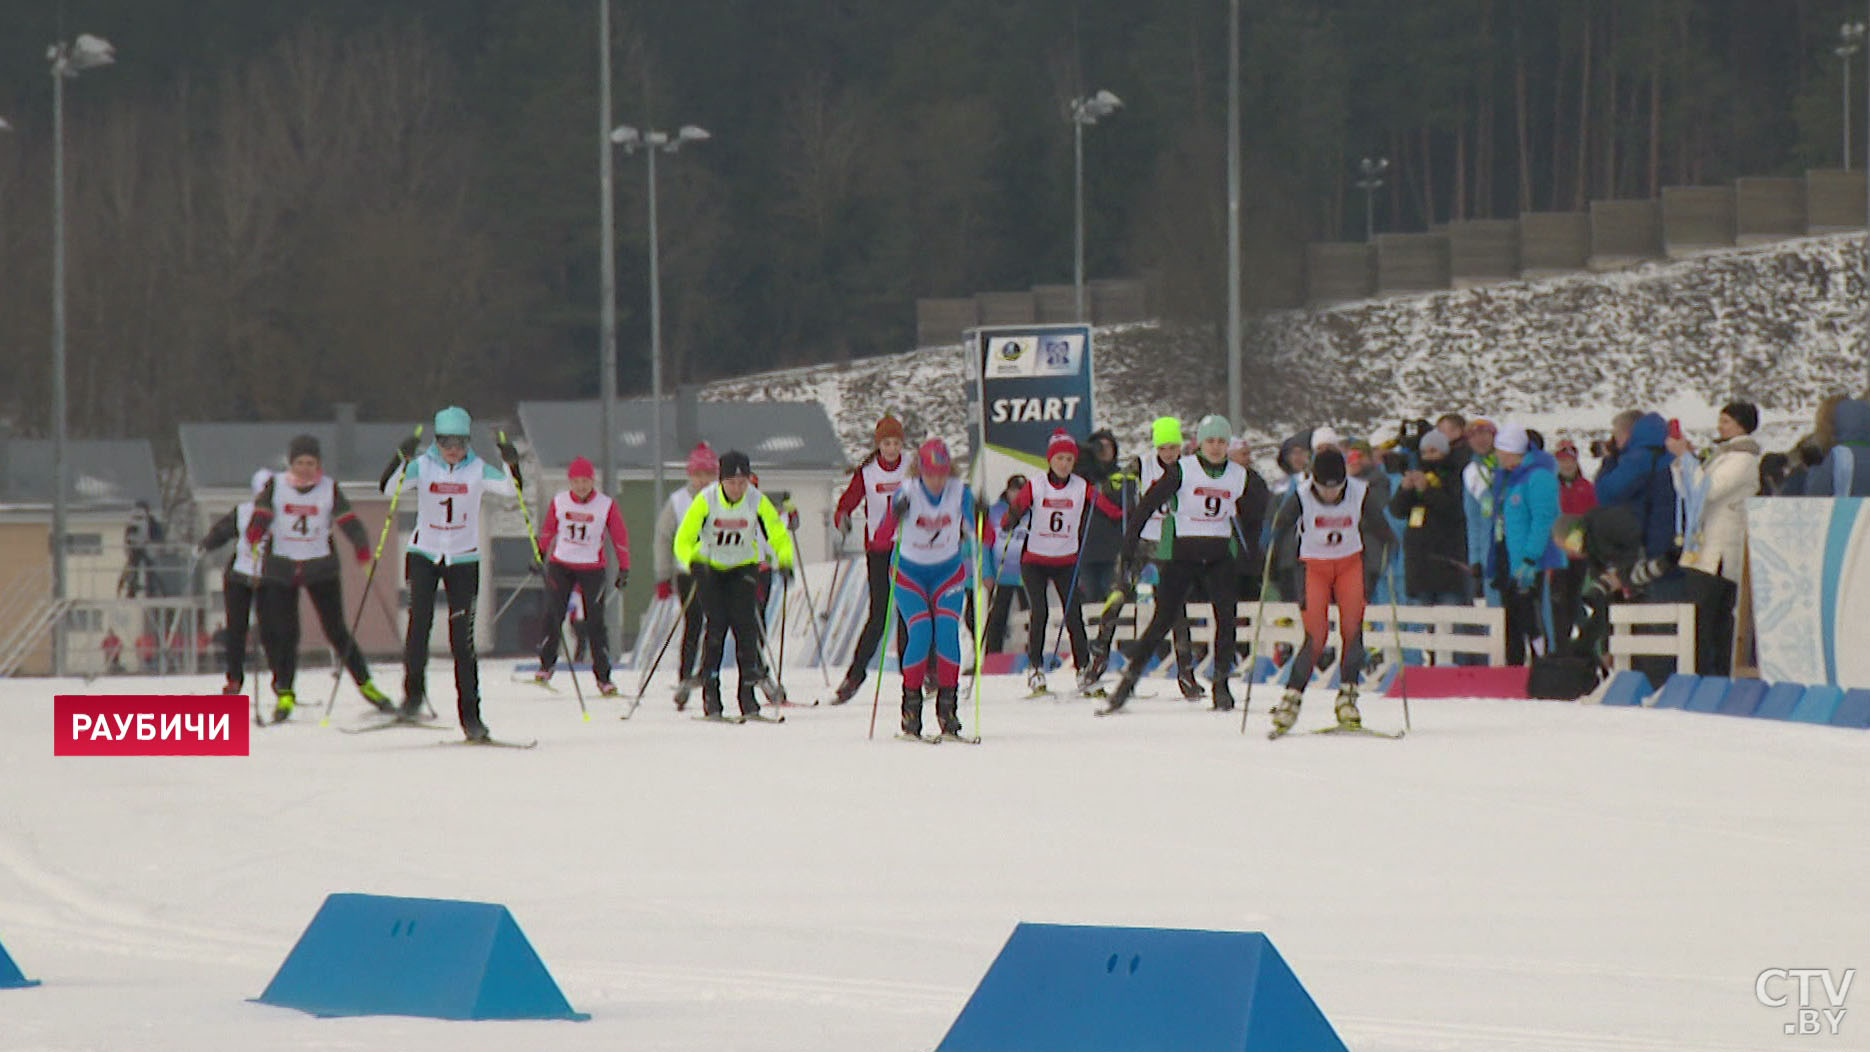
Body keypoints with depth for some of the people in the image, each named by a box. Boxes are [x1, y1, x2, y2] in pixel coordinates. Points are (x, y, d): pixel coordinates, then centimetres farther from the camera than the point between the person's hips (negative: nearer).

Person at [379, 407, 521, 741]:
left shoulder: (477, 469, -2)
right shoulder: (421, 466, -4)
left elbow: (511, 489, -14)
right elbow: (389, 489, -18)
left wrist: (512, 464, -32)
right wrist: (401, 460, -35)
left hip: (464, 559, 0)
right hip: (424, 554, 0)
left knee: (462, 638, -1)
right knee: (420, 619, -23)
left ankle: (470, 716, 3)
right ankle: (413, 693, -12)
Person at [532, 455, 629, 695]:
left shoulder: (606, 505, -4)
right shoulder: (559, 502, 0)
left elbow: (620, 537, 1)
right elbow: (548, 530, 14)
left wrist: (624, 569, -2)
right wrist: (540, 555, 13)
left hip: (592, 569, -1)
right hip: (560, 566, 1)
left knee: (595, 623, -5)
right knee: (553, 617, -6)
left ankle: (603, 677, 1)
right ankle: (546, 666, 12)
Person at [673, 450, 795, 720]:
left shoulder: (757, 501, -16)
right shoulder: (706, 500, -21)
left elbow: (779, 536, -12)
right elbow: (684, 538, -22)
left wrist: (785, 561, -32)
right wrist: (692, 561, -44)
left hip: (743, 567, 2)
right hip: (709, 567, -2)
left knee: (745, 624, -12)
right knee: (717, 624, -15)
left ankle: (747, 695, -6)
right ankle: (710, 695, -7)